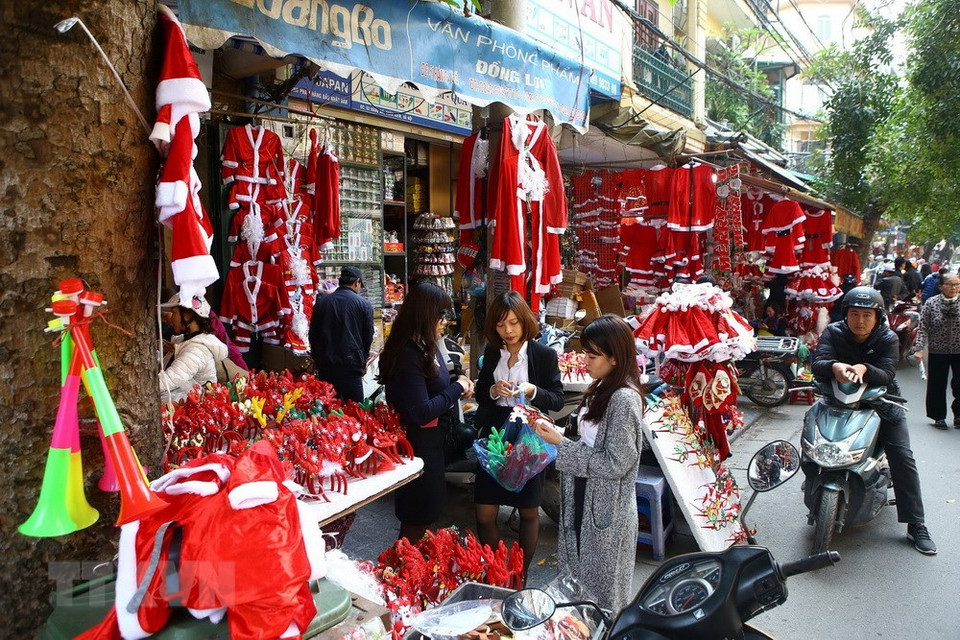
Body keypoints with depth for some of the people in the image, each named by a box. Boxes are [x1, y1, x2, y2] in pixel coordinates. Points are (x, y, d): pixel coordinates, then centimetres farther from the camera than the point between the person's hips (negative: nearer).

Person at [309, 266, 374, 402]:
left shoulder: (321, 301, 6)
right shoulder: (364, 304, -4)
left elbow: (313, 335, 11)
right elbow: (368, 337, 2)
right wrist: (363, 361, 17)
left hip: (324, 365, 4)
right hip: (351, 365, -4)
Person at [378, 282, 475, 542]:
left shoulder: (425, 347, 4)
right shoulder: (409, 355, -25)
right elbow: (422, 412, -28)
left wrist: (459, 383, -1)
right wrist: (457, 388, -17)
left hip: (429, 442, 10)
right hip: (416, 445, -10)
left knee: (423, 514, 22)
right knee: (417, 520, 7)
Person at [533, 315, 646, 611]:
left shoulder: (624, 399, -23)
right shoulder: (603, 389, 4)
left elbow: (616, 463, -23)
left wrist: (561, 445, -20)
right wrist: (559, 438, -4)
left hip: (607, 506, -9)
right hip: (587, 497, 9)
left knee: (602, 587, 11)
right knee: (582, 575, 23)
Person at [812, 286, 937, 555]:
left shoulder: (888, 339, -7)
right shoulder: (833, 333, -7)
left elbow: (887, 374, -22)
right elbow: (818, 364, -22)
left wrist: (863, 369, -44)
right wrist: (834, 366, -46)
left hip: (881, 403, 0)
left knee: (903, 458, -9)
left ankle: (916, 526, 1)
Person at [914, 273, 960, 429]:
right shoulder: (931, 303, -3)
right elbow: (923, 327, -4)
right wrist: (920, 348, -12)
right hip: (938, 351, 0)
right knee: (937, 385, 6)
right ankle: (939, 416, 21)